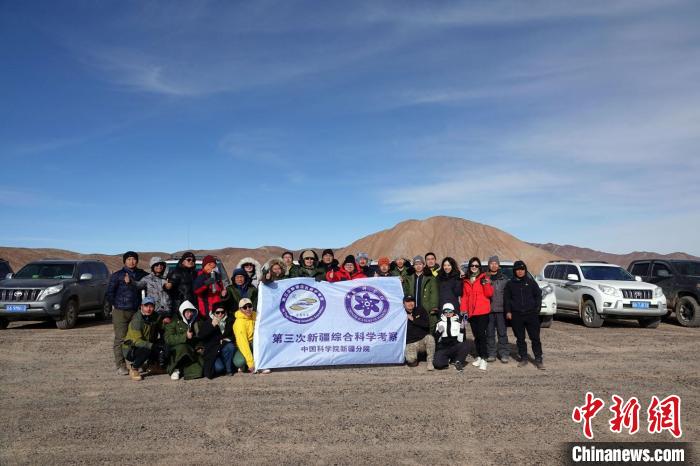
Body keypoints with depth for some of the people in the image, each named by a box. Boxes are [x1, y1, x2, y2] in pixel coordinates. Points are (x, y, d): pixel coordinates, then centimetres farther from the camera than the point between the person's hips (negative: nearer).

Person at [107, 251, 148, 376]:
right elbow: (109, 293, 3)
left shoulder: (141, 274, 9)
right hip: (120, 312, -3)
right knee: (120, 338, -3)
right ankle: (120, 366, 4)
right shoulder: (117, 275, 2)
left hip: (136, 311, 3)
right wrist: (115, 305, 5)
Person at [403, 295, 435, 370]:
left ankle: (430, 362, -17)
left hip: (423, 339, 1)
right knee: (411, 360, -28)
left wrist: (413, 319, -12)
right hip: (411, 343, -1)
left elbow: (427, 324, -10)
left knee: (430, 338, -34)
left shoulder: (420, 311, 5)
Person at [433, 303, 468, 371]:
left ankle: (458, 362, -6)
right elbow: (435, 339, 3)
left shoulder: (458, 323, 7)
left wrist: (462, 329, -14)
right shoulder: (440, 323, 7)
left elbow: (462, 340, 0)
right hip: (442, 349, -1)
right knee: (437, 364, -28)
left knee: (464, 346, -31)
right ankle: (447, 360, 6)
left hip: (455, 348, 1)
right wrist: (439, 332, -15)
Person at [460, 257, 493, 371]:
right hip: (471, 312, 5)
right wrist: (463, 309, 5)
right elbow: (464, 296, 13)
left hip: (483, 311, -5)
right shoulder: (466, 280, 13)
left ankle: (484, 359, -11)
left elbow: (489, 294, -4)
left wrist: (486, 284, -20)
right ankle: (479, 356, 21)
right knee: (476, 335, 11)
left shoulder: (484, 278, 1)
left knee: (481, 334, -11)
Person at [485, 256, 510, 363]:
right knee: (489, 333, 3)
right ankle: (491, 354, 11)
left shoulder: (504, 278, 8)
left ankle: (504, 354, 6)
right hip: (488, 309, 1)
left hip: (501, 309, 0)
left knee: (502, 332, 0)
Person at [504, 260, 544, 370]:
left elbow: (538, 295, 10)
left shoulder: (531, 282, 6)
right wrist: (508, 311, 0)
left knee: (535, 337, -3)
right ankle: (523, 358, 17)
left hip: (531, 314, -1)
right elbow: (506, 299, 10)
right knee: (520, 338, 7)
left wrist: (536, 308, -1)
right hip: (516, 315, 1)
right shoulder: (510, 284, 8)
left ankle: (538, 360, 3)